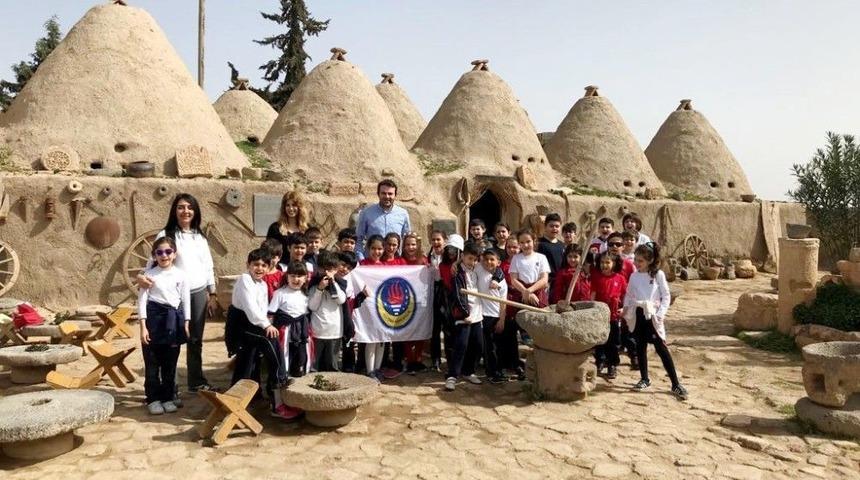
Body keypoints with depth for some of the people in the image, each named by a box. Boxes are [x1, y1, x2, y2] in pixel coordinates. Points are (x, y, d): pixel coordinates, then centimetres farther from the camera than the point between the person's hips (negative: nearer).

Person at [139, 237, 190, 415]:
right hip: (154, 317, -1)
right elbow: (142, 300, -3)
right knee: (152, 362, 3)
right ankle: (153, 399, 14)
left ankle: (168, 397, 19)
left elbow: (186, 301, 6)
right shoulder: (149, 274, -1)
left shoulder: (181, 275, 3)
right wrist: (143, 326, -9)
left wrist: (186, 324, 1)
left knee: (170, 362, 8)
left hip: (173, 319, 2)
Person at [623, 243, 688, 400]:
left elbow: (666, 296, -4)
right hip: (638, 315, 4)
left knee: (662, 349, -6)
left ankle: (676, 384, -1)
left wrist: (660, 314, -13)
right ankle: (645, 379, 26)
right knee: (640, 348, 11)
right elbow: (629, 295, 15)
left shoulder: (658, 274, -5)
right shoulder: (634, 276, 6)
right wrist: (626, 308, -1)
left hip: (652, 316, -4)